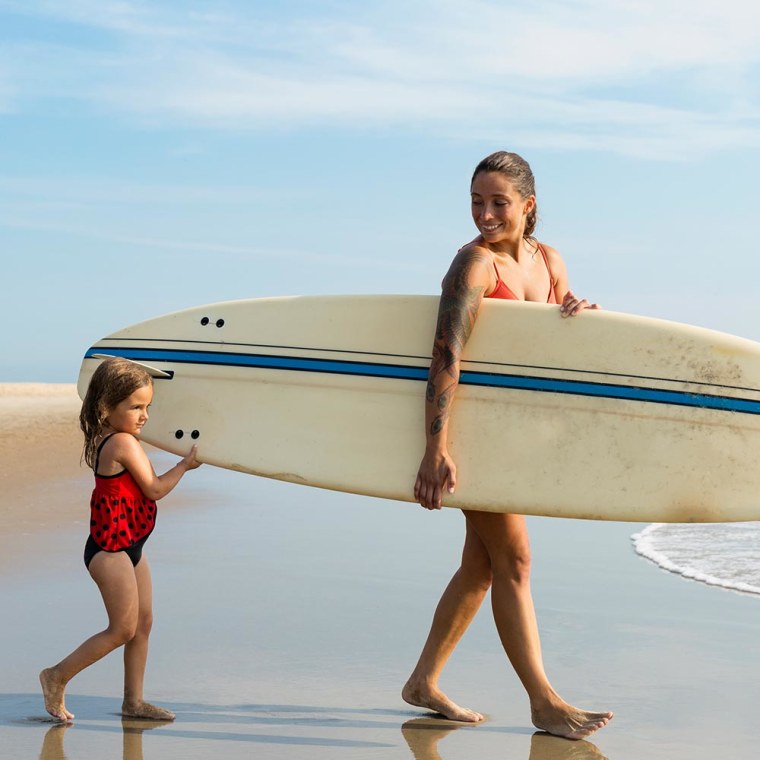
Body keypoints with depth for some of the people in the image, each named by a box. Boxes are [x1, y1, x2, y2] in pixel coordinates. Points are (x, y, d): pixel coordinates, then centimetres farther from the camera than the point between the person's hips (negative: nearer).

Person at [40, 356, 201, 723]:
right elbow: (154, 489, -17)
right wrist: (185, 465, -4)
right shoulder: (124, 443, -20)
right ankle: (57, 677, 7)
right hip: (111, 550, -10)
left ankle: (133, 700, 19)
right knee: (123, 629, -4)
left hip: (128, 547, 10)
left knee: (143, 624, 12)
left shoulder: (110, 440, 10)